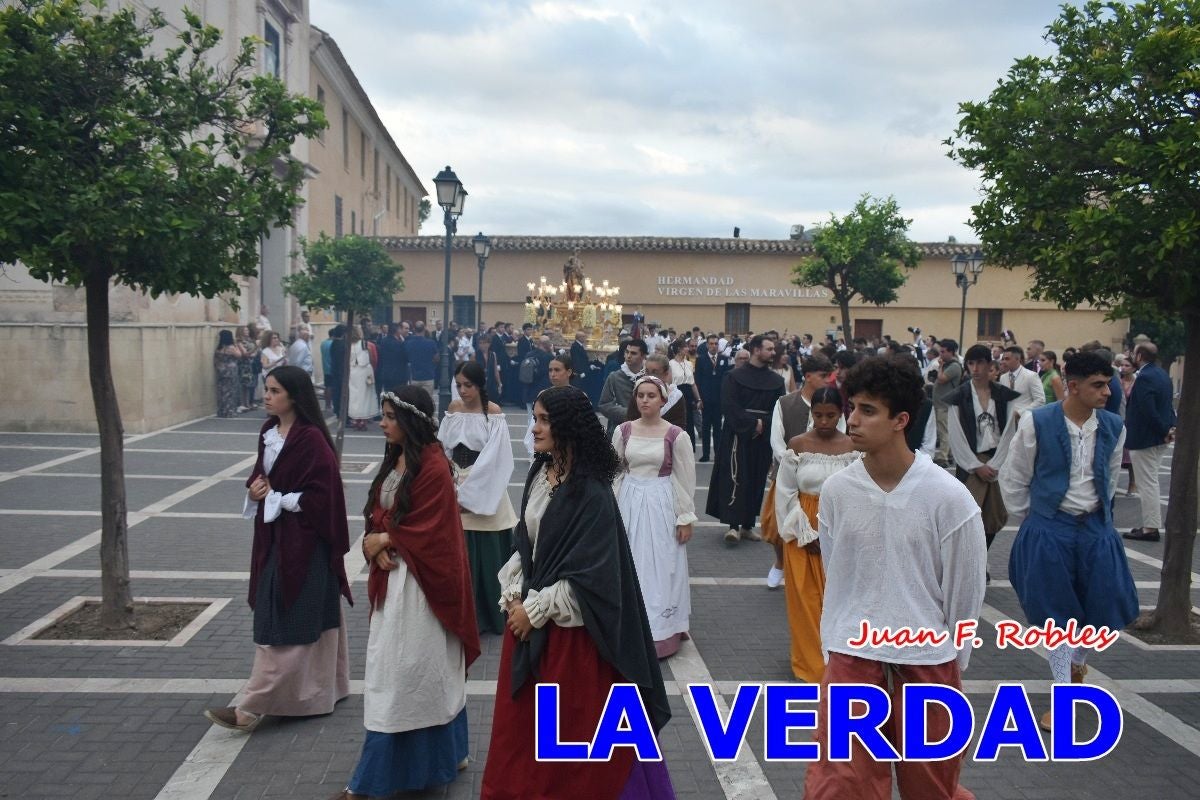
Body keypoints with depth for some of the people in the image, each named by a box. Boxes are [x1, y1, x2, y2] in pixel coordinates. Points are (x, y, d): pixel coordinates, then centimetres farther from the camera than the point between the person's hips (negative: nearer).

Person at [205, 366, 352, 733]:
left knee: (283, 624, -4)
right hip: (274, 537, 9)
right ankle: (319, 690, 28)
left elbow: (320, 495, -20)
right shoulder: (269, 431, 7)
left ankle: (254, 706, -1)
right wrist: (256, 488, -3)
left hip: (303, 541, -9)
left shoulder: (311, 439, -18)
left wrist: (274, 498, -13)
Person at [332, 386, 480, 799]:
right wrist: (374, 546, -8)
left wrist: (382, 541, -7)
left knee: (401, 675, 0)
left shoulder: (433, 468, -19)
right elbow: (376, 515, 11)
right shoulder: (394, 460, 9)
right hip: (391, 578, 9)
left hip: (419, 584, -9)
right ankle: (443, 755, 29)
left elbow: (425, 533, -20)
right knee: (426, 672, 16)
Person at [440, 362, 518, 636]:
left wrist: (467, 496, -15)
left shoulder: (493, 412, -10)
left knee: (485, 554, 1)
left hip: (483, 493, -4)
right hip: (454, 486, 5)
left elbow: (492, 459, -14)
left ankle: (488, 614, 17)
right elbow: (442, 448, 6)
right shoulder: (454, 408, 6)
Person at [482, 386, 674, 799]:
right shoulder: (539, 474, 4)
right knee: (521, 717, 16)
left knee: (570, 723, 7)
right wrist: (514, 596, -2)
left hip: (569, 625, -7)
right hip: (527, 612, 7)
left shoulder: (592, 492, -18)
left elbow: (590, 572, -19)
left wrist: (536, 609, -14)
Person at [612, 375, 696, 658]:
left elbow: (686, 480, -4)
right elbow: (614, 472, 7)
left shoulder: (676, 435, -9)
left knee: (659, 569, 4)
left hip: (661, 505, -3)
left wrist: (686, 518, -4)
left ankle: (659, 633, 16)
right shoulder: (623, 430, 0)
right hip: (629, 504, 3)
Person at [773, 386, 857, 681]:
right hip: (802, 533, 0)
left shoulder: (852, 447, -4)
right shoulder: (797, 444, -5)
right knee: (805, 599, 7)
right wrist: (805, 534, -8)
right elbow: (785, 493, -4)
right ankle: (811, 662, 20)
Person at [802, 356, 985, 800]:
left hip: (928, 662, -1)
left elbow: (965, 591, -3)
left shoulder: (949, 496, -14)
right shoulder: (835, 489, -7)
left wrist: (951, 661, 5)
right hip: (851, 659, 2)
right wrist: (835, 650, 9)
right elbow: (835, 579, 5)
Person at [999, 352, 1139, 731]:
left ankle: (1078, 661, 40)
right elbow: (1014, 476, -1)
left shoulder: (1113, 426, -2)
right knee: (1057, 614, 4)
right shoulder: (1037, 423, -13)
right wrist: (1028, 515, 7)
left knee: (1103, 608, 6)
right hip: (1050, 530, -3)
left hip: (1096, 529, 3)